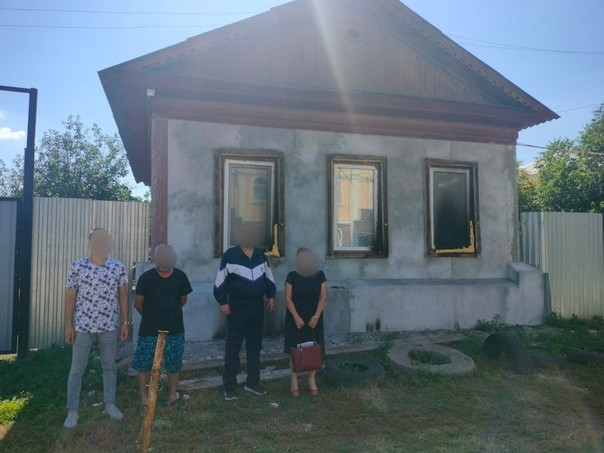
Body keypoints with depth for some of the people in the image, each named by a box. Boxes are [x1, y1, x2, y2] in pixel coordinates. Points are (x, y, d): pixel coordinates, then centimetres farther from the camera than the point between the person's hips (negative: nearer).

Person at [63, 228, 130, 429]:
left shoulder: (118, 267, -5)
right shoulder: (77, 267, -9)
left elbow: (123, 295, 3)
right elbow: (70, 297, -2)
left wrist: (125, 322, 2)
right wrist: (69, 325, -3)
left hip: (109, 326, 2)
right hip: (83, 326, -1)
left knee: (109, 366, 14)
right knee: (77, 369, 9)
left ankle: (110, 405, 30)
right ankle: (72, 411, 23)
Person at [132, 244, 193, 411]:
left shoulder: (180, 276, -4)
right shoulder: (146, 277, -11)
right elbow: (138, 303, -1)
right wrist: (150, 316, 10)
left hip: (174, 330, 2)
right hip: (149, 330, -1)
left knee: (173, 365, 14)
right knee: (143, 365, 7)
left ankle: (172, 395, 33)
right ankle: (144, 399, 25)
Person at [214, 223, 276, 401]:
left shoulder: (260, 255, 6)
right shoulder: (230, 255, -9)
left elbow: (268, 277, 16)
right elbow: (220, 280, -8)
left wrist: (271, 296, 11)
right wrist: (222, 302, -11)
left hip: (257, 306, 5)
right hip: (237, 307, -5)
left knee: (255, 345, 13)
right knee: (233, 347, 1)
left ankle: (253, 382, 26)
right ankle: (229, 386, 12)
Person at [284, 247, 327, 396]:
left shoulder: (319, 275, -4)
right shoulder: (292, 276, -10)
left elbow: (323, 297, -4)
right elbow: (288, 298, -9)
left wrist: (316, 316, -13)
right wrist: (296, 317, -15)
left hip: (314, 317, 2)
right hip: (296, 317, -2)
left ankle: (312, 380, 23)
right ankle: (294, 380, 20)